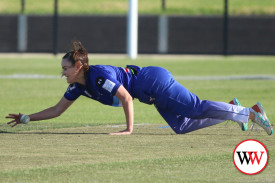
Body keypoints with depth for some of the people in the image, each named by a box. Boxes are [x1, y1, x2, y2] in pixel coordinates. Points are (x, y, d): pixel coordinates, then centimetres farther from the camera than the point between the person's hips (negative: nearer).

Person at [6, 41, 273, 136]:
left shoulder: (100, 76, -24)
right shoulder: (79, 86, 4)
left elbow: (126, 97, -22)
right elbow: (57, 110, 12)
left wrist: (129, 128, -18)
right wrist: (26, 118, 6)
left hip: (156, 83, -9)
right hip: (153, 96, 9)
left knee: (197, 109, -12)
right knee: (181, 126, 12)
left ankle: (251, 112, -6)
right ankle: (233, 111, 22)